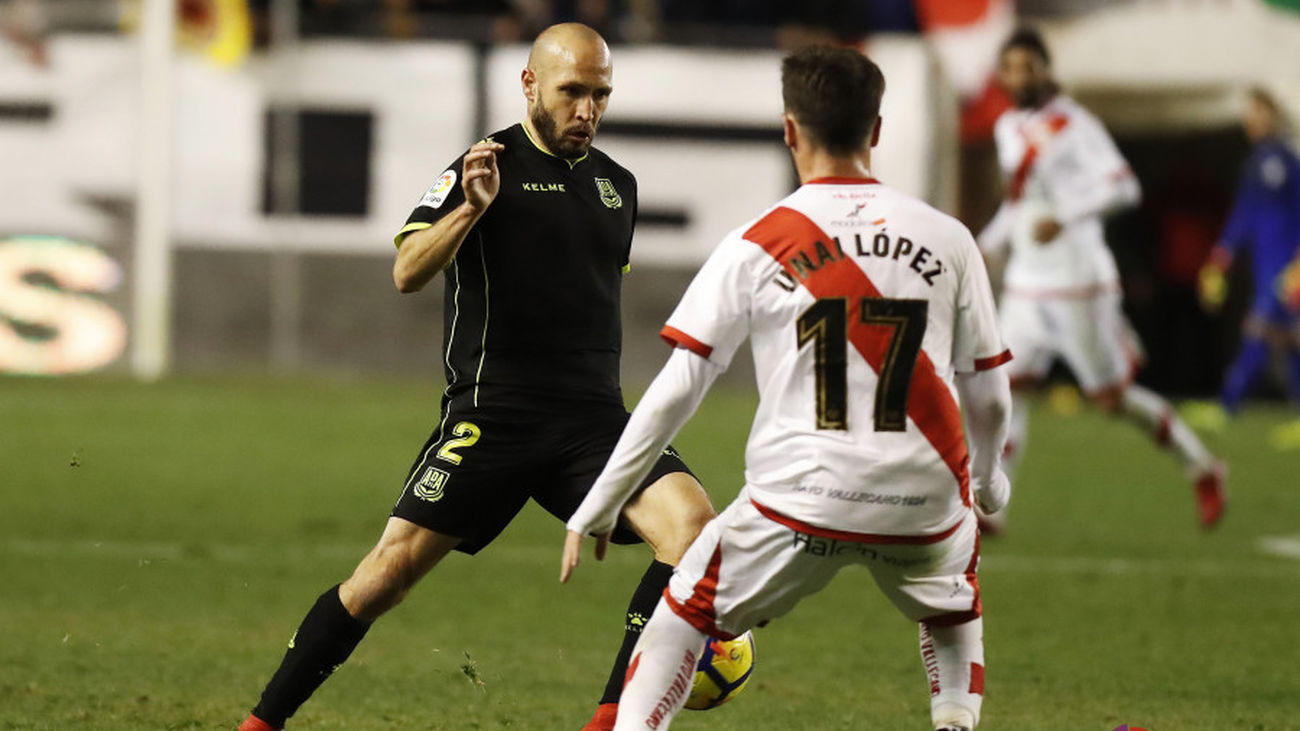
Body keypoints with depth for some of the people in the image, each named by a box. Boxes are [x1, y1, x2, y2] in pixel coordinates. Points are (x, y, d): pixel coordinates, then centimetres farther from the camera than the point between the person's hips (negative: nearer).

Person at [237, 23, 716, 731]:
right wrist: (472, 209, -29)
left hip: (591, 418, 5)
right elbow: (408, 271, -13)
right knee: (393, 565, -8)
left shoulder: (616, 185, 16)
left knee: (693, 522, -18)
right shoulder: (490, 167, -2)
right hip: (490, 418, -5)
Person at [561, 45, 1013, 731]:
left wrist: (595, 510, 7)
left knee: (684, 610, 20)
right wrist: (989, 478, 34)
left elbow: (675, 391, -1)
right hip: (924, 506, 2)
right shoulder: (948, 239, 5)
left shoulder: (756, 245, 0)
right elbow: (988, 397, 12)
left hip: (800, 496, -2)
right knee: (953, 605, 34)